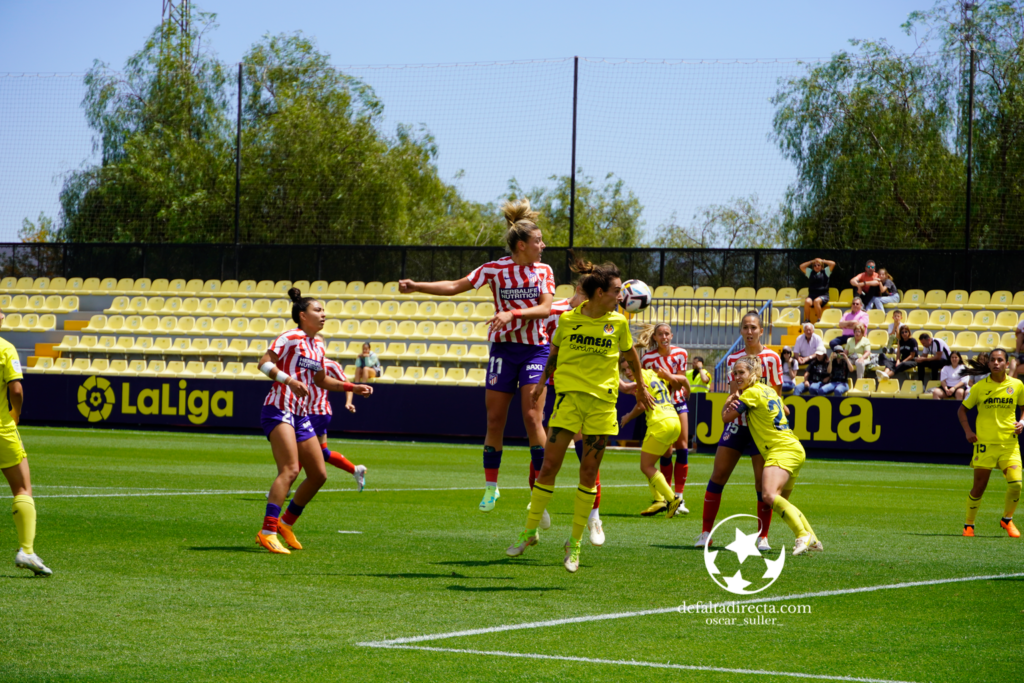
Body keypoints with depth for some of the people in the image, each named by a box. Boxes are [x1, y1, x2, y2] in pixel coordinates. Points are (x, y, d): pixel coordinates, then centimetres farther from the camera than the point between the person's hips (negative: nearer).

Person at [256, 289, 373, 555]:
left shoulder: (317, 347, 16)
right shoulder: (291, 338, -8)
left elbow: (321, 380, 30)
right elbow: (264, 363, -17)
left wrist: (352, 387, 24)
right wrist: (289, 380, -30)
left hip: (301, 415, 9)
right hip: (278, 410, -9)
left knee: (318, 475, 8)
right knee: (290, 470, -22)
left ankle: (286, 523, 21)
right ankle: (267, 532, -25)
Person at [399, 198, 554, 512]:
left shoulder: (544, 271, 2)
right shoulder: (495, 269, -3)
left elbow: (545, 308, -8)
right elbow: (455, 286, -2)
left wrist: (512, 313, -23)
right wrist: (416, 286, -12)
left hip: (535, 349, 0)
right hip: (503, 348, 0)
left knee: (532, 417, -11)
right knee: (495, 419, 2)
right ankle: (491, 486, 14)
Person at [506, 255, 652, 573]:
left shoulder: (618, 322, 3)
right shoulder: (568, 320, -1)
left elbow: (630, 353, 19)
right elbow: (554, 352, 17)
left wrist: (640, 387, 29)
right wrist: (542, 382, 20)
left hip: (602, 402, 1)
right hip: (568, 397, -1)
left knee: (589, 474, 2)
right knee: (548, 466, -3)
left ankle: (575, 542, 11)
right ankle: (529, 532, 12)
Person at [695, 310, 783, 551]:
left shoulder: (771, 358, -3)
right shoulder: (732, 359, 7)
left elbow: (776, 394, 0)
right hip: (737, 422, 3)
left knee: (763, 482, -4)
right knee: (718, 475, -2)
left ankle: (763, 537, 6)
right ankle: (706, 532, 4)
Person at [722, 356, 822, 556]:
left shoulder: (752, 393, -9)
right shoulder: (768, 391, 17)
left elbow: (726, 417, -3)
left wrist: (732, 396, 15)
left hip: (782, 449, -10)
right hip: (794, 450, 10)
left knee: (770, 496, -28)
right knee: (782, 502, 21)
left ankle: (803, 535, -34)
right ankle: (813, 541, 24)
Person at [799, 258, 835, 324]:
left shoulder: (825, 272, 15)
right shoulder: (810, 272, 21)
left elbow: (833, 264, 5)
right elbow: (801, 266, 13)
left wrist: (822, 261, 14)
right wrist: (812, 261, 15)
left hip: (823, 295, -2)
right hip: (812, 295, 2)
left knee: (816, 301, -37)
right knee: (807, 301, -33)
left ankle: (819, 320, -30)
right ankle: (807, 320, -29)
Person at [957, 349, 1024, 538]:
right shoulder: (979, 387, 0)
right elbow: (962, 410, 10)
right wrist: (967, 431, -3)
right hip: (985, 443, -1)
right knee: (979, 487, 0)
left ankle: (1007, 519, 12)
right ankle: (969, 524, 19)